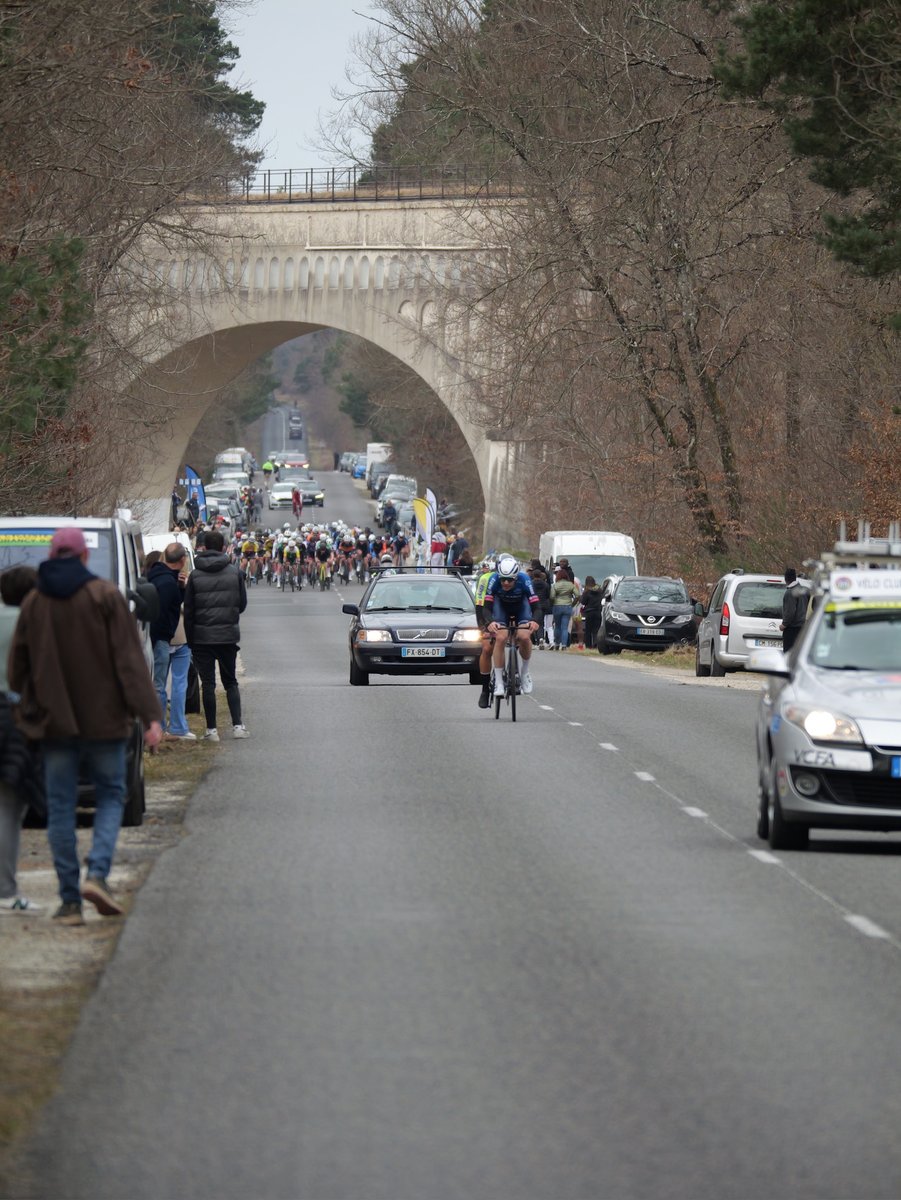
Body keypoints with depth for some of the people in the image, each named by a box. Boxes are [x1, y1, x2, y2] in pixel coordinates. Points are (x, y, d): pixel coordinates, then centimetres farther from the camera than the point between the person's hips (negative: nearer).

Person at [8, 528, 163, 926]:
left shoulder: (34, 602, 2)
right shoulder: (106, 596, -7)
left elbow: (18, 668, 7)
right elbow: (130, 659, -12)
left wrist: (32, 706, 25)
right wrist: (149, 715, -13)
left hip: (54, 722, 2)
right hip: (103, 719, -2)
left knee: (61, 807, 6)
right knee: (110, 796, 12)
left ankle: (69, 900, 3)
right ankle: (98, 874, -10)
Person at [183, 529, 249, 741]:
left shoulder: (195, 575, -4)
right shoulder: (234, 572, -1)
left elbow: (188, 610, -2)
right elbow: (242, 603, 6)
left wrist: (190, 640, 5)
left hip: (202, 636, -1)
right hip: (228, 635, 1)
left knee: (207, 683, 3)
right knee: (230, 681, 13)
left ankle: (211, 729, 2)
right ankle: (237, 724, 2)